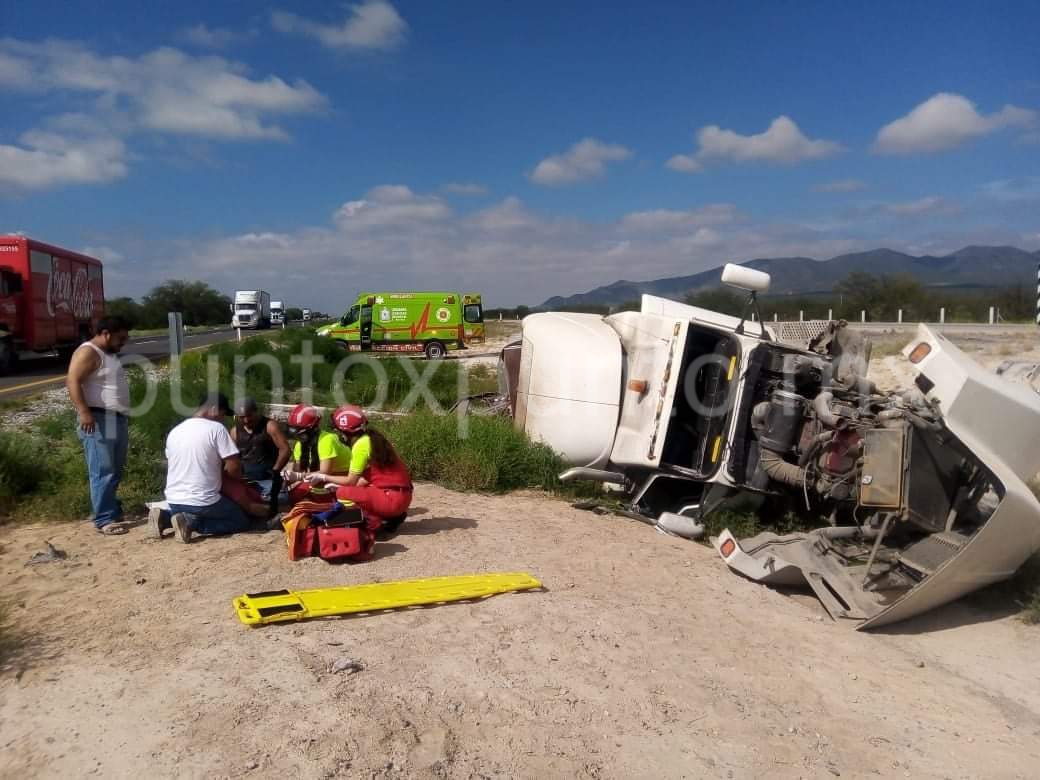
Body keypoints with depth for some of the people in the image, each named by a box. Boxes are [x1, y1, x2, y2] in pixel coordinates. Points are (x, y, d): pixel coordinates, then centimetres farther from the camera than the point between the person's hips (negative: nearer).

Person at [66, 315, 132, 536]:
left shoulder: (110, 354, 20)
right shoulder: (88, 352, -10)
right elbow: (73, 381, -21)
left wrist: (124, 414, 30)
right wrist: (84, 412, -29)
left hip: (117, 419, 10)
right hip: (99, 421, -10)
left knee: (115, 471, 15)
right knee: (103, 472, -9)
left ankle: (113, 510, 24)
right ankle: (104, 519, -6)